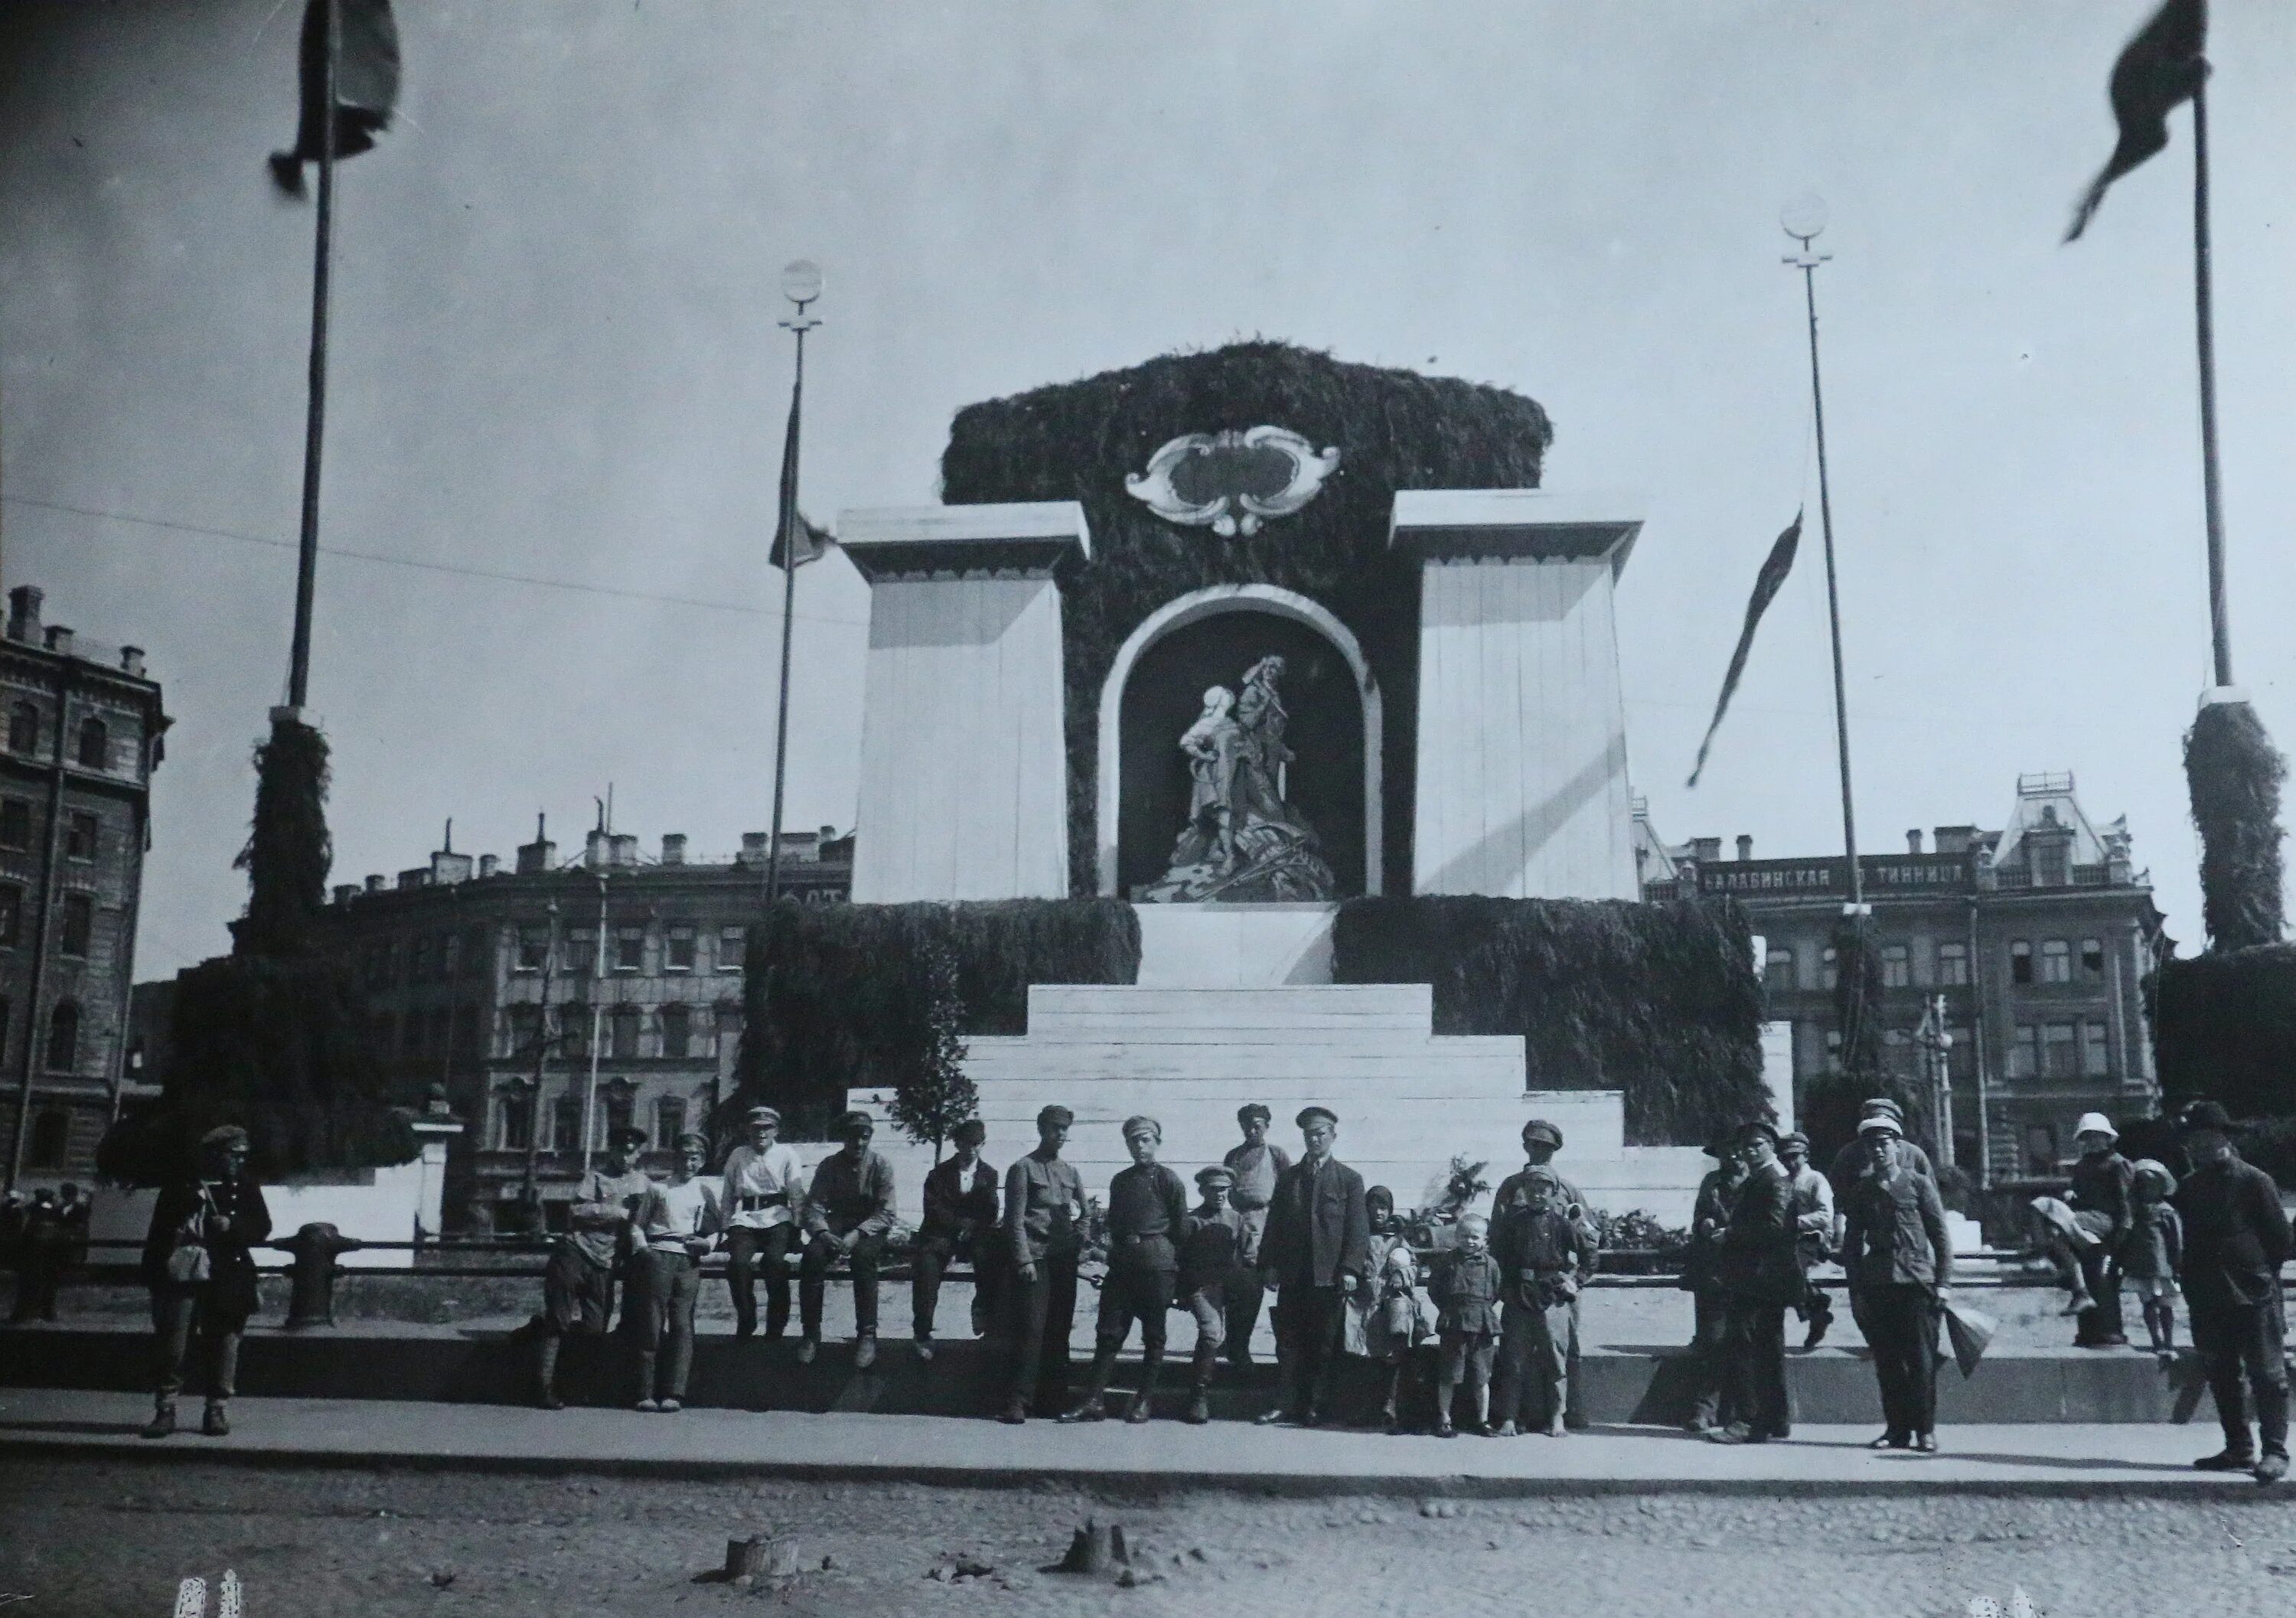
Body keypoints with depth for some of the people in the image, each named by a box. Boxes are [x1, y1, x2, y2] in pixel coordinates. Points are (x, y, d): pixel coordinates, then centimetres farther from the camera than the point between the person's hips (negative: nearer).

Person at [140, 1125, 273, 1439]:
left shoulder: (244, 1185, 8)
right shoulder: (181, 1183, 6)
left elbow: (262, 1229, 6)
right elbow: (160, 1228, 11)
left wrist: (230, 1227, -12)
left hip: (226, 1280, 1)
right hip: (182, 1275, 0)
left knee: (223, 1343, 2)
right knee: (173, 1342, -3)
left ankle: (217, 1410, 9)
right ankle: (165, 1410, 3)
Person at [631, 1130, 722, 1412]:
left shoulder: (707, 1191, 21)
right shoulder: (659, 1187, 16)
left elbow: (718, 1229, 20)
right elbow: (639, 1222, 14)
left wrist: (707, 1243, 0)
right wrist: (641, 1247, -2)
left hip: (689, 1261, 1)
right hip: (658, 1254, -1)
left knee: (682, 1323, -9)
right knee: (652, 1322, -9)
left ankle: (674, 1393, -13)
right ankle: (647, 1393, -10)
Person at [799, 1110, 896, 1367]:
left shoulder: (881, 1167, -1)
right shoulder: (828, 1165, 4)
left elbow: (885, 1214, -7)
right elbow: (814, 1206, -2)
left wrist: (857, 1234, -24)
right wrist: (823, 1233, -24)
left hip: (869, 1227, -2)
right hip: (836, 1223, 2)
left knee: (863, 1257, -36)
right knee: (812, 1255, -31)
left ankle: (867, 1336, -31)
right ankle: (811, 1334, -24)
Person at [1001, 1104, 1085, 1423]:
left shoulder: (1070, 1171, 16)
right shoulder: (1023, 1168, 0)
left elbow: (1083, 1215, 23)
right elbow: (1015, 1220, -5)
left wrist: (1078, 1245, 7)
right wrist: (1024, 1260, -12)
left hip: (1065, 1261, 5)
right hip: (1035, 1259, -5)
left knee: (1060, 1329, 6)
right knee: (1031, 1329, -11)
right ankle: (1020, 1401, -11)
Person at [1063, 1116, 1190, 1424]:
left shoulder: (1168, 1180, -1)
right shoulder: (1120, 1181, 15)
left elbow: (1180, 1229, 0)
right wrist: (1118, 1250, 10)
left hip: (1157, 1265, -4)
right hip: (1122, 1265, 5)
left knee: (1153, 1335, 3)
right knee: (1108, 1332, 0)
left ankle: (1145, 1400, 10)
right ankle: (1093, 1400, 1)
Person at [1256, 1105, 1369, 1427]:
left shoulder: (1349, 1179, 4)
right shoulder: (1288, 1177, 12)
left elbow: (1357, 1229, -1)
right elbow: (1275, 1223, 11)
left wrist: (1350, 1270, -10)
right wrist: (1269, 1264, 2)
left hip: (1329, 1277, -3)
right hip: (1292, 1276, 3)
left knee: (1323, 1344, 3)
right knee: (1289, 1342, 3)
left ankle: (1318, 1406, 10)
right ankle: (1290, 1403, 10)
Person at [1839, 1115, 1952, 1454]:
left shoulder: (1919, 1185, 5)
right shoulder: (1861, 1191, 12)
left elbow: (1941, 1235, 5)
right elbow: (1852, 1242, 14)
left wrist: (1943, 1282, -2)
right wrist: (1857, 1288, 8)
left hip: (1917, 1279, -3)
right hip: (1877, 1283, 3)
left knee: (1921, 1359, -3)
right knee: (1887, 1360, 3)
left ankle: (1925, 1430, 3)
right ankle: (1897, 1429, 9)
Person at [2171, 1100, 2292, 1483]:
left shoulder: (2254, 1181, -6)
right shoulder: (2187, 1188, 11)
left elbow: (2281, 1239, -5)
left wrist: (2261, 1271, -5)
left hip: (2254, 1296, -6)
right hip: (2208, 1300, 7)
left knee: (2267, 1375, -2)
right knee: (2222, 1378, 11)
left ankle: (2275, 1451, 2)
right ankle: (2239, 1449, 19)